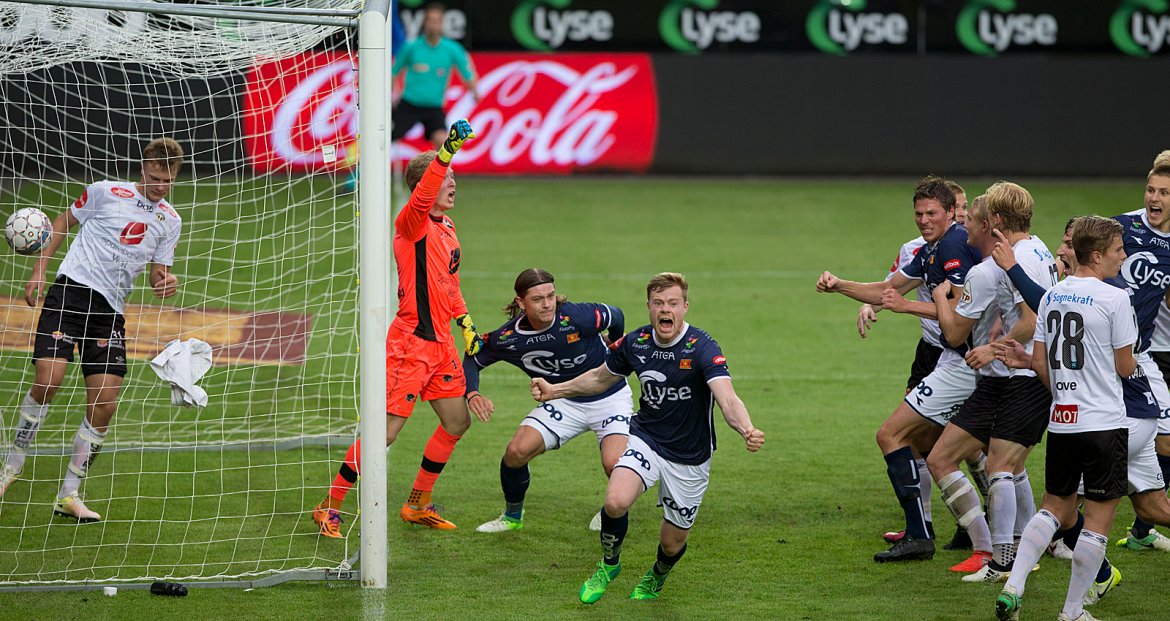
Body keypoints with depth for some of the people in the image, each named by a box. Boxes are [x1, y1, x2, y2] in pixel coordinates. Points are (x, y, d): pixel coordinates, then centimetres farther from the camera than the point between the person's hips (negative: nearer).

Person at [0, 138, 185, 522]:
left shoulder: (170, 221, 11)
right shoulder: (106, 192, 1)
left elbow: (158, 273, 16)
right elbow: (62, 224, 11)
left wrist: (165, 284, -9)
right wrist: (38, 272, 4)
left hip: (111, 310, 4)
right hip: (71, 289, -4)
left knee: (104, 404, -5)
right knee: (48, 380, -19)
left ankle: (69, 494, 6)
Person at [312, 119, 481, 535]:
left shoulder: (447, 228, 13)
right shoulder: (413, 224, -14)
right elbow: (422, 197, -38)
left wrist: (465, 322, 17)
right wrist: (446, 151, -49)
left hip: (440, 343, 9)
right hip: (410, 342, -9)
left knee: (457, 422, 14)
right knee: (386, 430, -9)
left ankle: (418, 505, 28)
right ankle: (329, 508, 1)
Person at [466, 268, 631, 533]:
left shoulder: (577, 317, -29)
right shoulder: (508, 338, -18)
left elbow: (615, 317, -8)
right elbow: (473, 358, 1)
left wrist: (614, 347, 14)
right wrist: (472, 394, -20)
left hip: (609, 398, -3)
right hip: (564, 402, 3)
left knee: (614, 464, -25)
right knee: (516, 451, -14)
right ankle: (512, 516, 14)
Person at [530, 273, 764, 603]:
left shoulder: (703, 348, -23)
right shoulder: (634, 343, -8)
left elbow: (727, 399, -38)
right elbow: (600, 378, 14)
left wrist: (746, 430, -57)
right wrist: (554, 390, 7)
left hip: (689, 456, -2)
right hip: (645, 439, 2)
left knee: (672, 542, 7)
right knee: (616, 501, -26)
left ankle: (656, 577, 46)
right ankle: (609, 564, 6)